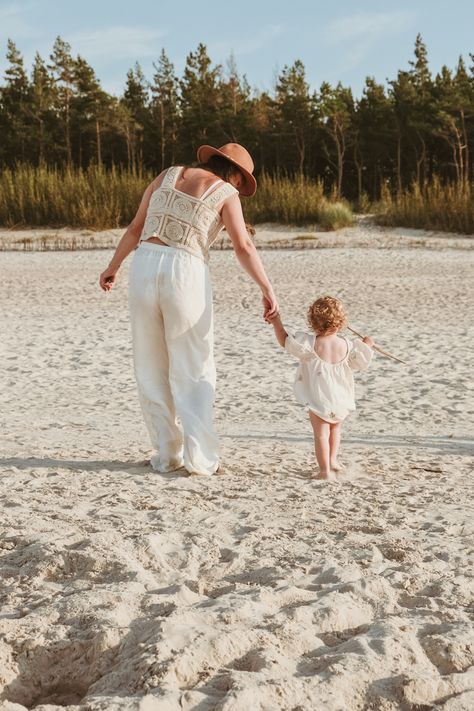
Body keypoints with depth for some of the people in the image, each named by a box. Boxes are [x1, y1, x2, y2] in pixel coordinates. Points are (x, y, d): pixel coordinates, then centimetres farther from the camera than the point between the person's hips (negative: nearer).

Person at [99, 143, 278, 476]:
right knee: (194, 370, 6)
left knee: (152, 367, 12)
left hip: (145, 265, 4)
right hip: (186, 273, -3)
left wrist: (113, 267, 27)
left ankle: (167, 454, 11)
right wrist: (268, 290, -9)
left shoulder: (167, 176, 16)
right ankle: (199, 457, -1)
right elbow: (244, 246, -8)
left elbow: (135, 228, 17)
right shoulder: (225, 193, 5)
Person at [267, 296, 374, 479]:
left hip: (318, 399, -3)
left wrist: (277, 322, 0)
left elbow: (285, 342, -7)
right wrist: (366, 346, 25)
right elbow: (361, 362, 9)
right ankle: (333, 459, 27)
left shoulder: (309, 343, -15)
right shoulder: (347, 345, -5)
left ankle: (325, 469, -2)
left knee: (321, 433, 2)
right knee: (335, 428, 27)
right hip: (341, 400, 3)